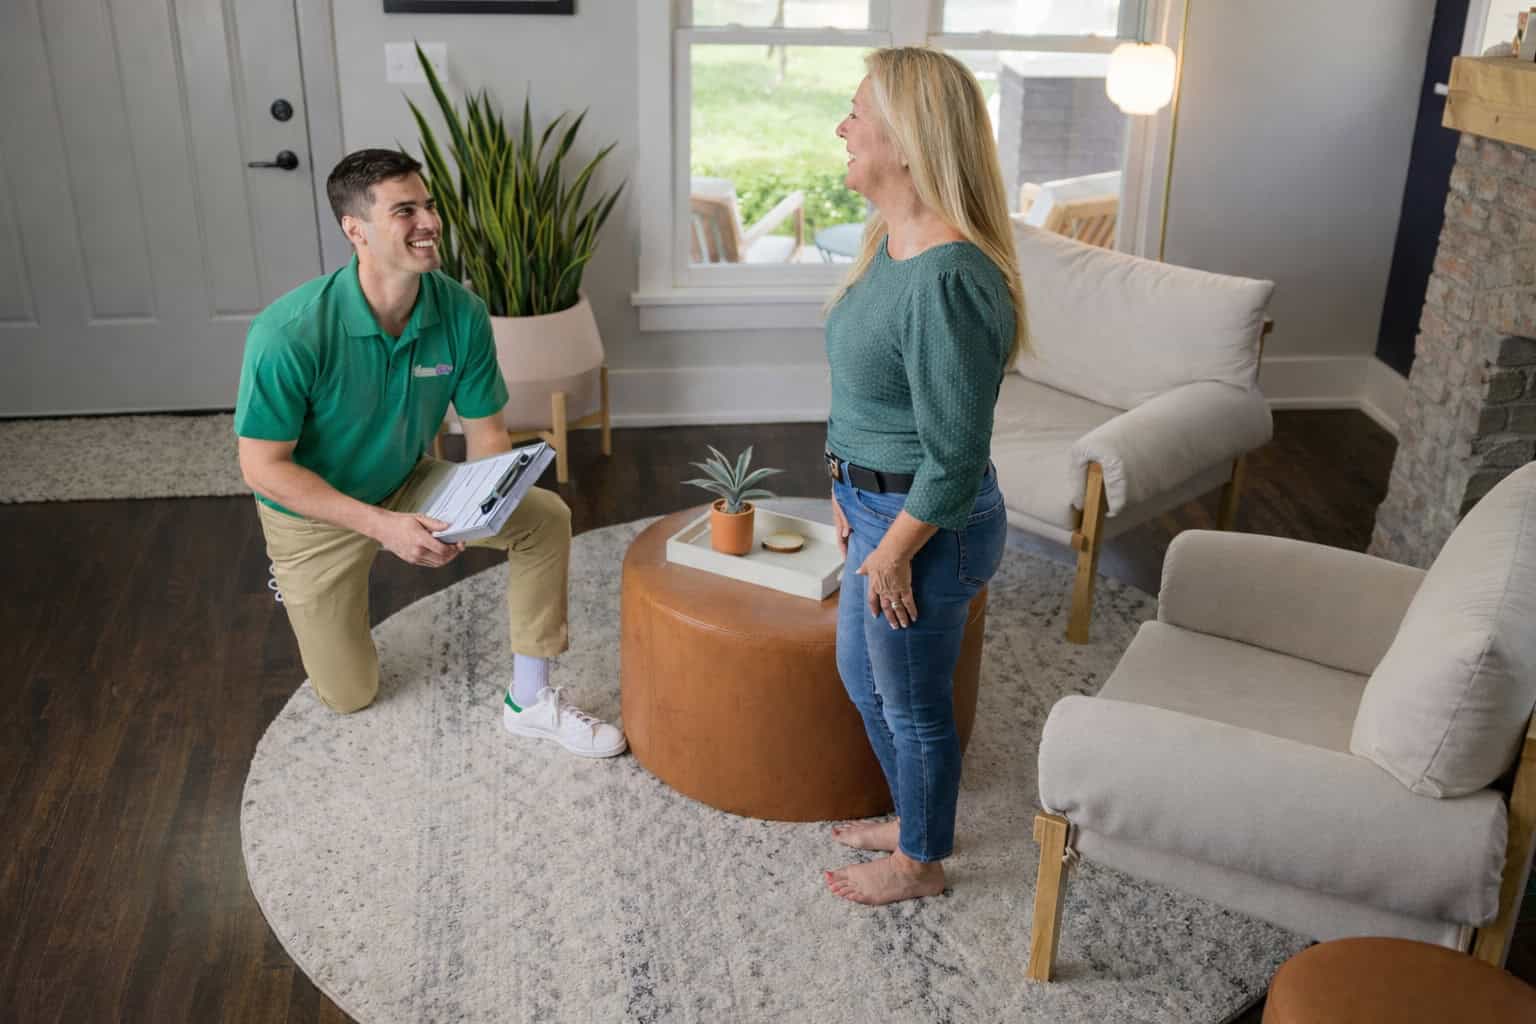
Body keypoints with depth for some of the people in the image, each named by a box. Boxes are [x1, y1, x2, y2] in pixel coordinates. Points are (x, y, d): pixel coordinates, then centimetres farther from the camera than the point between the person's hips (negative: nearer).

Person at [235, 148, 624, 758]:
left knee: (546, 518, -16)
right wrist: (381, 525, -34)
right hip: (316, 511, -3)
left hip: (407, 485, 4)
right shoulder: (289, 334, -33)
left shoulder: (461, 313, -20)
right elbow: (261, 466, -25)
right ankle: (294, 584, 38)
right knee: (350, 696, 8)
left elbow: (485, 432, -8)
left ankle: (529, 701, -3)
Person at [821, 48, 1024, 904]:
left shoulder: (947, 281, -29)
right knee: (861, 673, 25)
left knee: (912, 702, 11)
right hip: (880, 507, 10)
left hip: (925, 527, -10)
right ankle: (916, 817, 48)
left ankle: (922, 863, 36)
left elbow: (955, 456, -25)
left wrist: (894, 553, -16)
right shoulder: (891, 242, 3)